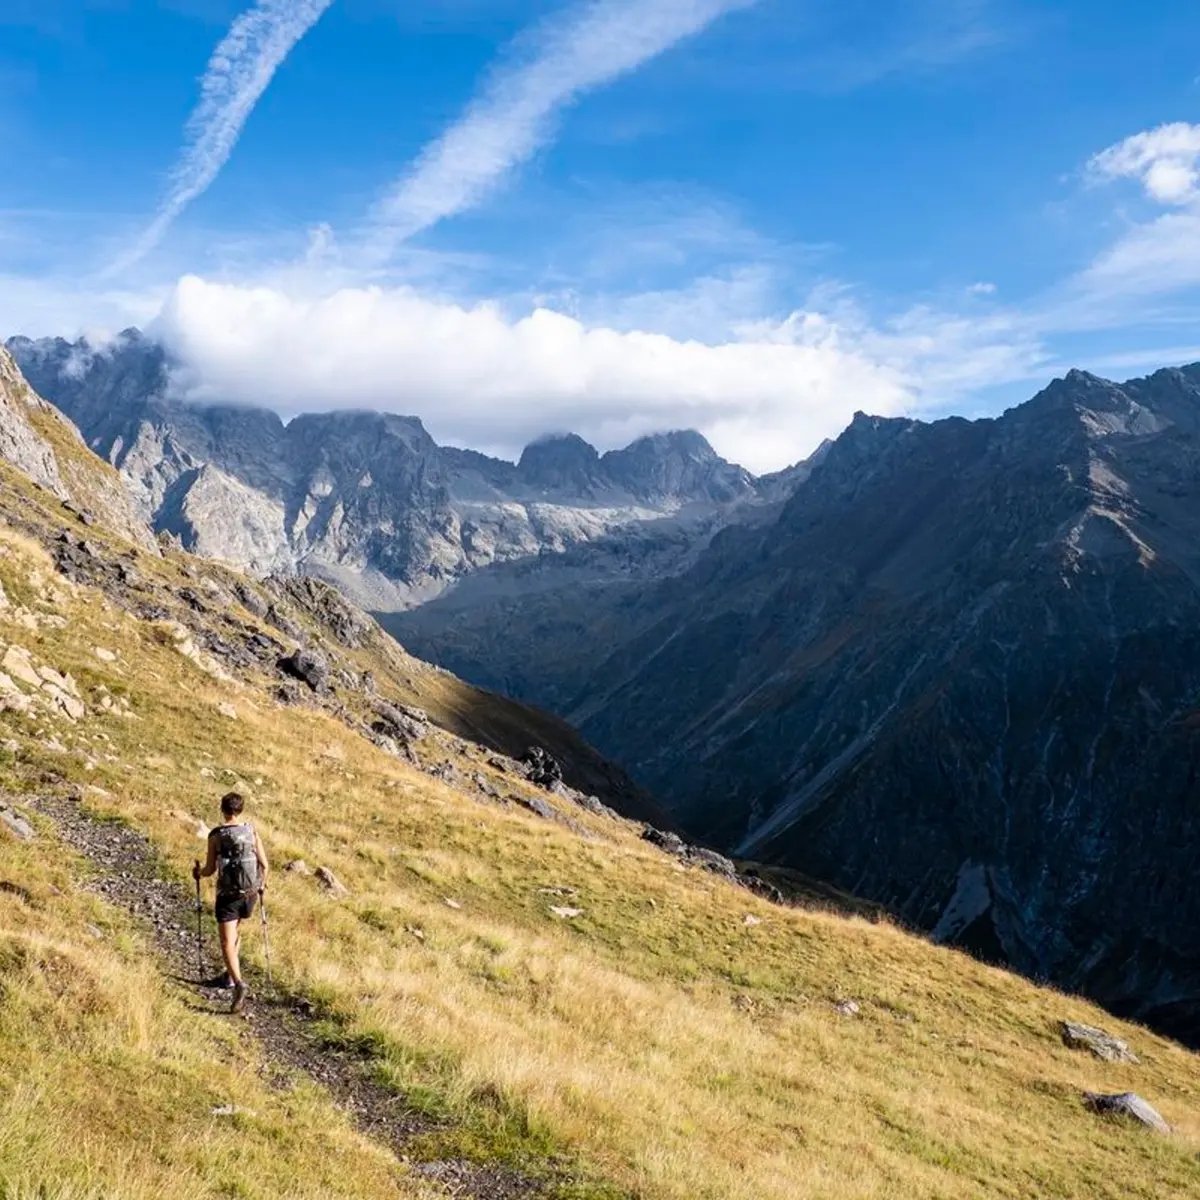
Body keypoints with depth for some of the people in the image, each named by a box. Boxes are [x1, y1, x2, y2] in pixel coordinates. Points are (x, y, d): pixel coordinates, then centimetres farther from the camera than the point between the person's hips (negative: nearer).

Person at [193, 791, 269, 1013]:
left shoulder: (216, 835, -7)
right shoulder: (252, 832, -1)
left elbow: (211, 869, -5)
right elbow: (264, 865, -2)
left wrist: (198, 872, 17)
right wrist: (262, 884, 18)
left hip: (227, 894, -3)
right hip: (249, 893, 3)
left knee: (227, 943, -7)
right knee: (236, 931, 29)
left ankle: (239, 983, -27)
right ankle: (232, 974, 35)